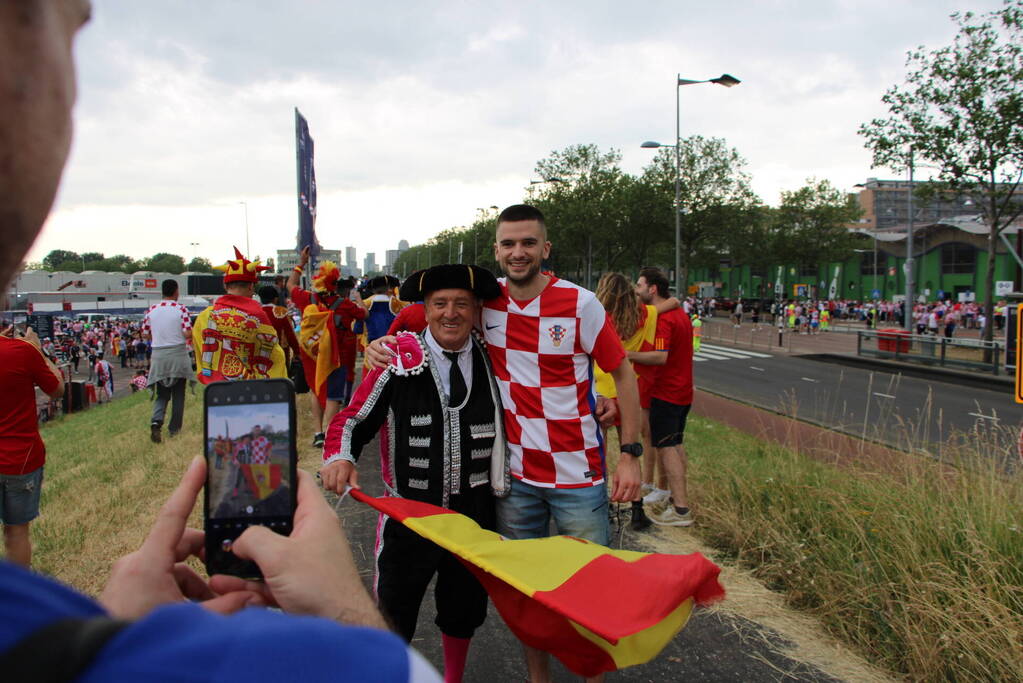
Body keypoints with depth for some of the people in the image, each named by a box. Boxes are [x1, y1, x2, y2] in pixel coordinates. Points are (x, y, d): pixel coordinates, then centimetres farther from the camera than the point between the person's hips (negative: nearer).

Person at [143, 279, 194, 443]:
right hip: (178, 355, -3)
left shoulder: (151, 310, 2)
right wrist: (191, 337, 7)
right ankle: (174, 429, 14)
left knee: (162, 394, 11)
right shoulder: (181, 309, -9)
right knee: (178, 394, 9)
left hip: (158, 355, 3)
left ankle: (156, 421, -14)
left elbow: (146, 334, 7)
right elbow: (188, 334, -15)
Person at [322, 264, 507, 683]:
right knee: (393, 616, 10)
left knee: (464, 611, 21)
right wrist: (339, 458, -24)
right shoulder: (399, 360, -10)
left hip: (474, 511, 3)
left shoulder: (491, 362, -1)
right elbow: (354, 418, -5)